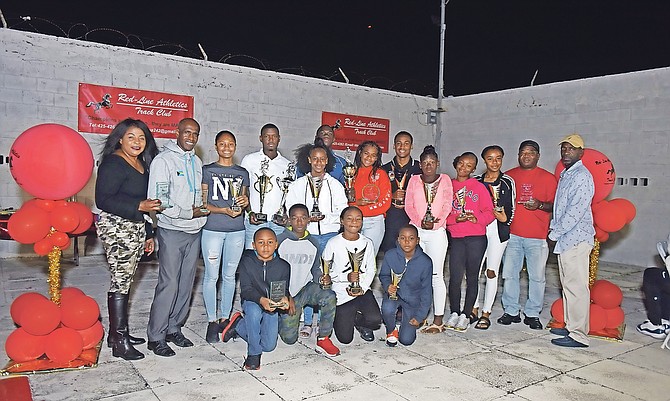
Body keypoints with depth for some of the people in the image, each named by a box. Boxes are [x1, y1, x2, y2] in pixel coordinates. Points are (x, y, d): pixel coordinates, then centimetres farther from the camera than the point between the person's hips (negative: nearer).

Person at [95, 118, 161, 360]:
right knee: (120, 282, -5)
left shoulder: (142, 164, 15)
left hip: (135, 229, 8)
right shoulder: (113, 163, -11)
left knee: (124, 281, 12)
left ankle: (117, 333, 22)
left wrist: (148, 234, 20)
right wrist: (139, 206, -23)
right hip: (117, 228, -8)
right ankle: (119, 342, 3)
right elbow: (103, 200, -17)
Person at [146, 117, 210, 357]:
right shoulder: (164, 160, -8)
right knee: (169, 284, -7)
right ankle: (156, 337, 5)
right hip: (172, 231, -7)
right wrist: (190, 213, -15)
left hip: (194, 231, 7)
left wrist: (202, 208, 4)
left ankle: (174, 329, 23)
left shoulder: (197, 162, 15)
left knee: (186, 283, 10)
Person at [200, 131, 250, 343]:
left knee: (229, 276, 9)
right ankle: (212, 321, 13)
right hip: (212, 229, -3)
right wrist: (223, 210, -16)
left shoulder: (242, 173, 12)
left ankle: (225, 318, 21)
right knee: (211, 276, 1)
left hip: (236, 230, 3)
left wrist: (245, 202, -5)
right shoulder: (207, 171, 2)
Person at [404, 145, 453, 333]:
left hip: (437, 232, -2)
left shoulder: (444, 180, 6)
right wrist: (420, 221, -10)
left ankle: (438, 320, 1)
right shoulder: (414, 180, 10)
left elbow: (447, 206, 1)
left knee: (436, 275, -4)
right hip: (416, 230, 2)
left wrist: (436, 222, -14)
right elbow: (409, 205, 5)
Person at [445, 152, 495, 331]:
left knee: (472, 277, 5)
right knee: (455, 277, -3)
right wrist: (455, 219, -12)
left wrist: (477, 219, -15)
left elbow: (489, 212, 3)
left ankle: (466, 315, 17)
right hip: (456, 238, 1)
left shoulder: (479, 187, 5)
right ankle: (454, 313, 16)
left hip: (476, 238, 0)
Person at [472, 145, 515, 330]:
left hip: (498, 230, -2)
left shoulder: (508, 182, 4)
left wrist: (504, 219, -12)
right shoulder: (476, 181, 8)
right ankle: (474, 309, 17)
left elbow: (511, 209, 5)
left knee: (492, 272, 2)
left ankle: (486, 313, 12)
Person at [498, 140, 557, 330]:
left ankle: (532, 314, 15)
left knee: (537, 277, 2)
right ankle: (511, 311, 18)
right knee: (509, 274, 5)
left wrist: (540, 205, -15)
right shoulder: (509, 176, 10)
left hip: (537, 236, -2)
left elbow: (554, 206, 3)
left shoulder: (548, 178, 4)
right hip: (512, 234, 2)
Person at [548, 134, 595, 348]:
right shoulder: (565, 175, 18)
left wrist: (555, 233, -13)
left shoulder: (582, 176, -13)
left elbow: (575, 212, -19)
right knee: (568, 285, 15)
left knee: (577, 287, -6)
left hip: (576, 239, -10)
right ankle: (571, 326, 26)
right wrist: (553, 226, 12)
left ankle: (579, 335, 0)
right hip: (565, 239, 10)